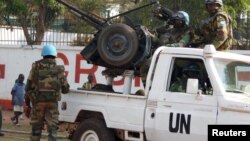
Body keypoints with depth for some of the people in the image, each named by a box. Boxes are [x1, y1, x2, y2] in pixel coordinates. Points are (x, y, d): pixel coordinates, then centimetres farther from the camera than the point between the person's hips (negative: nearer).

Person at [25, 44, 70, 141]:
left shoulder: (36, 68, 4)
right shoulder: (59, 69, 3)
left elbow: (28, 87, 3)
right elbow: (65, 89, 9)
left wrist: (27, 105, 10)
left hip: (38, 102, 1)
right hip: (52, 103, -1)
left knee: (36, 129, 11)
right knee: (52, 129, 0)